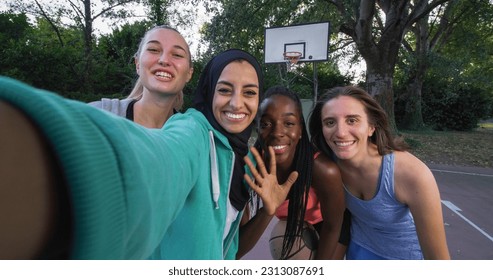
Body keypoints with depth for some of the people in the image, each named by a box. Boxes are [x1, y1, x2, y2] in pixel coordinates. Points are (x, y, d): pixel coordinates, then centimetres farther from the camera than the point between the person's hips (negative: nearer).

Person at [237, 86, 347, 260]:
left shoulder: (324, 170, -39)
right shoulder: (251, 167, -31)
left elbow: (332, 227, -20)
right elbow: (237, 249, -30)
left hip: (328, 223, -1)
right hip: (291, 221, 2)